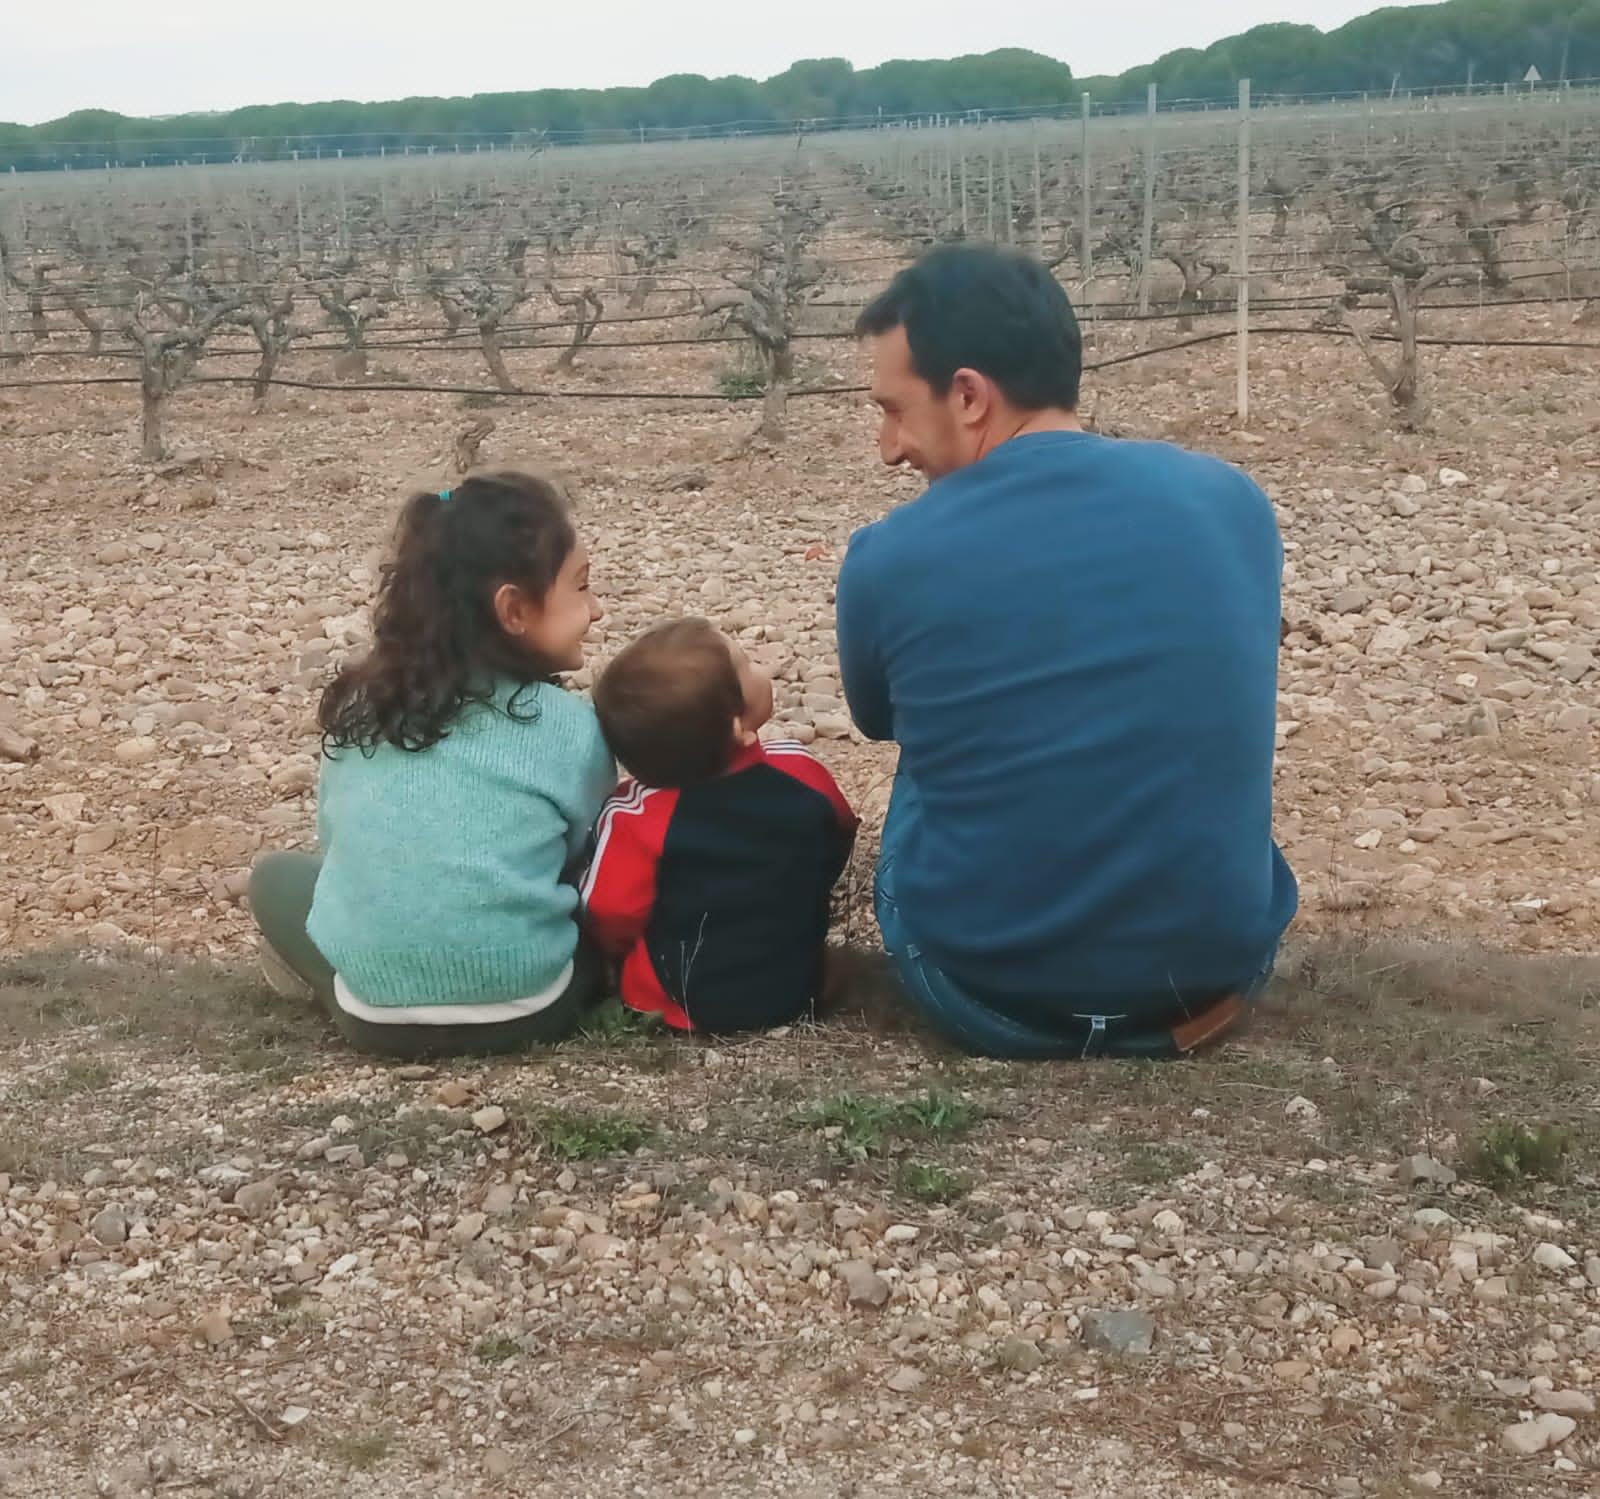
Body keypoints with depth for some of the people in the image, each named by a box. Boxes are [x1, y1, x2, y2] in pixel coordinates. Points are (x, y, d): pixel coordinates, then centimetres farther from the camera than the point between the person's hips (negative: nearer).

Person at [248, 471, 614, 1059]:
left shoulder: (358, 706, 5)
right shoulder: (570, 727, -5)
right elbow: (584, 863, 5)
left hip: (376, 1013, 2)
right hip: (528, 1009, -2)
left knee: (277, 875, 28)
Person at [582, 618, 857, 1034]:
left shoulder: (638, 814, -26)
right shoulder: (800, 770, -16)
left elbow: (610, 918, -18)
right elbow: (838, 846, 4)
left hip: (684, 1004, -3)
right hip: (798, 988, 3)